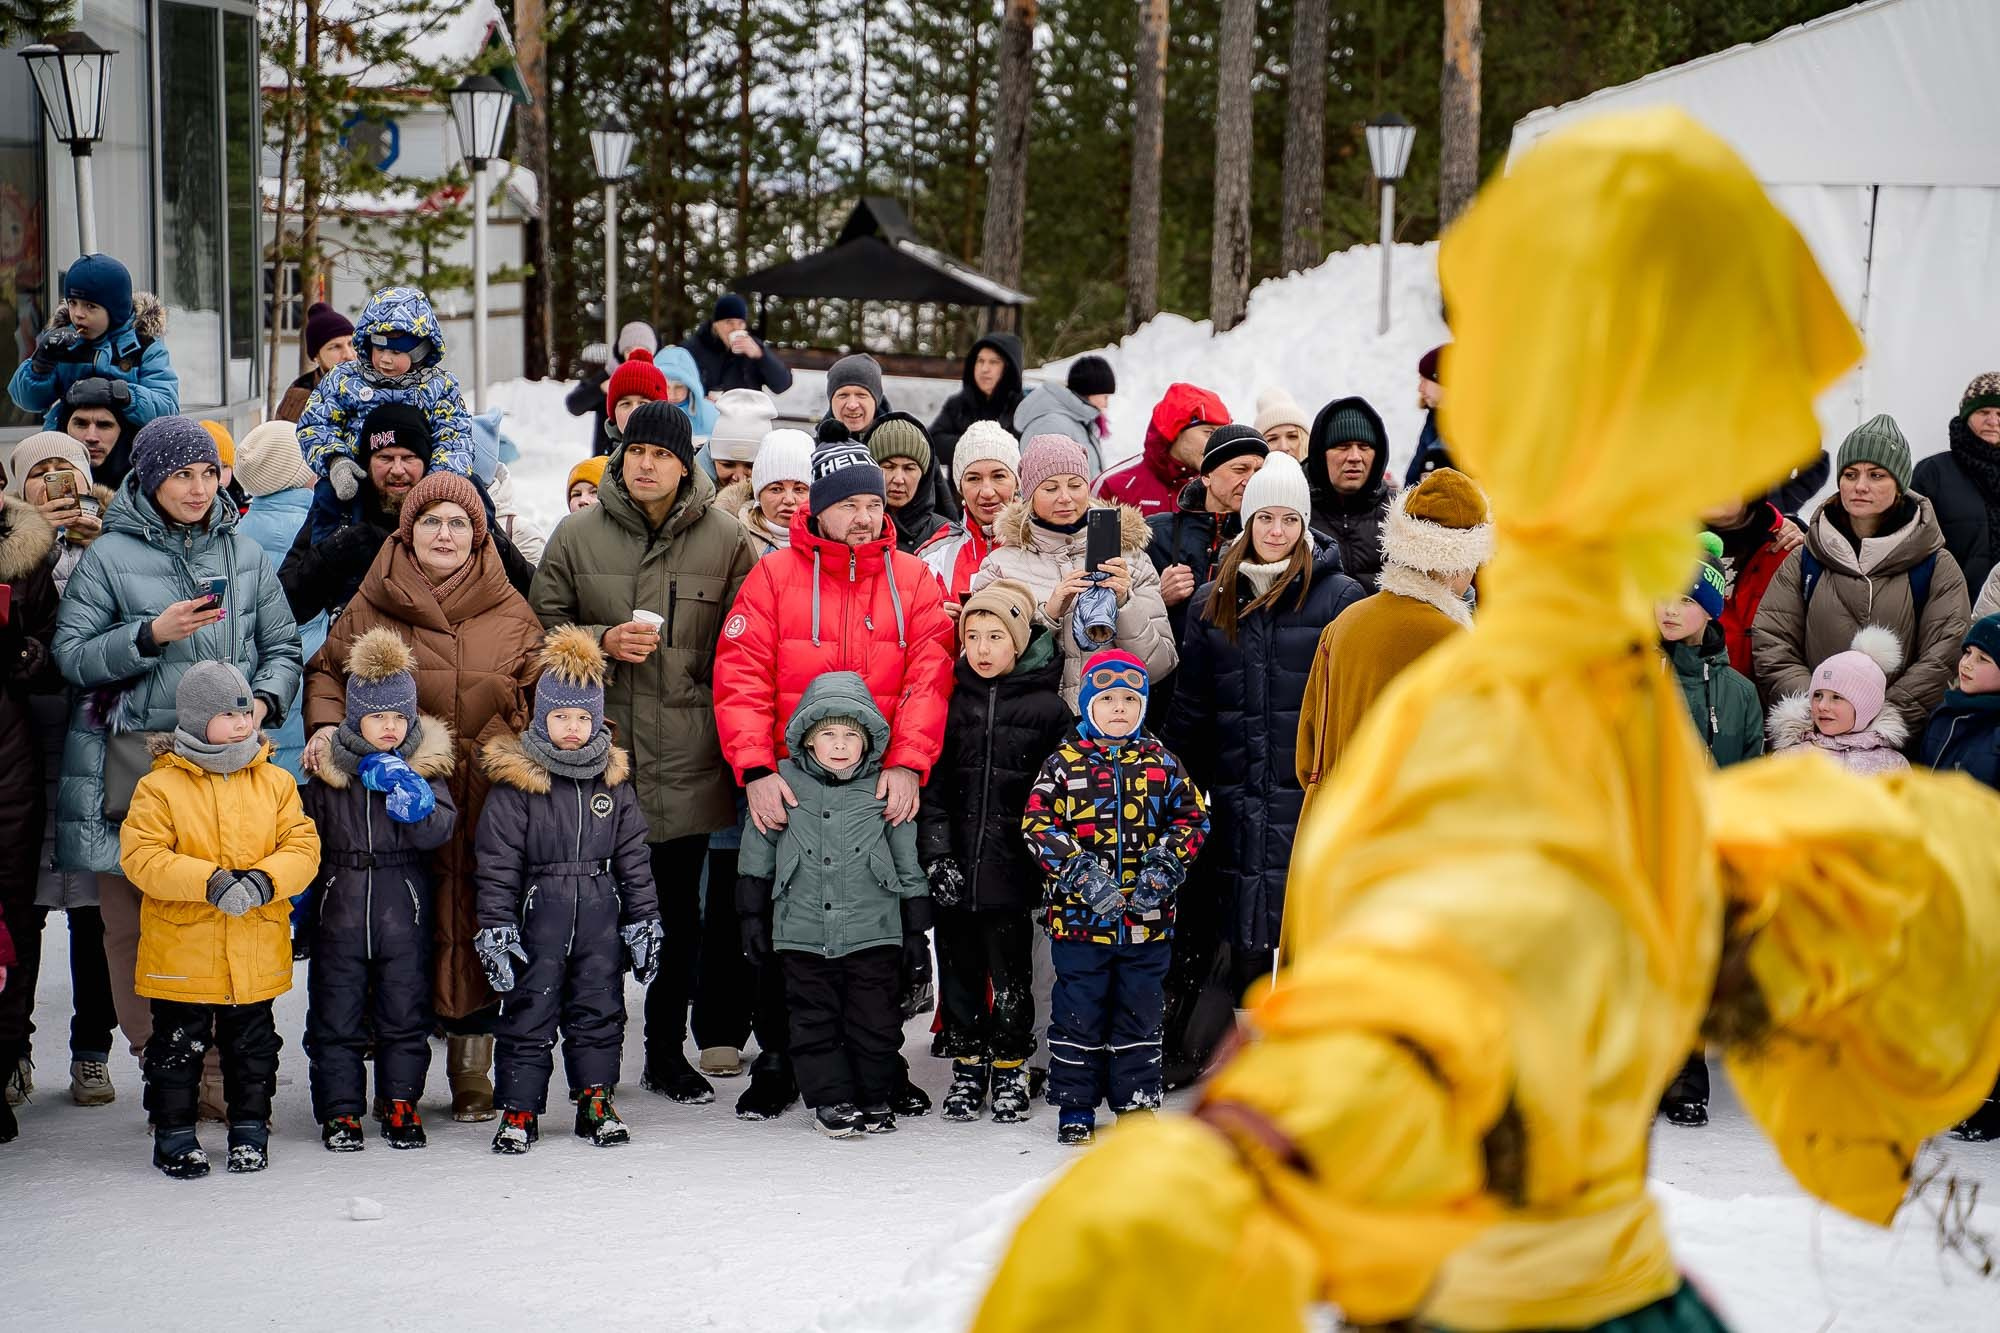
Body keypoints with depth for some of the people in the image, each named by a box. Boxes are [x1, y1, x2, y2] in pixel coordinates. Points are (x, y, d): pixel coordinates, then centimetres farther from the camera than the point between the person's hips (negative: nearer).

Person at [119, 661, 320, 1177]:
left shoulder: (275, 782, 4)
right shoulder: (159, 787, -7)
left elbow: (303, 846, 0)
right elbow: (140, 858, -15)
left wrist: (267, 880, -21)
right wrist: (209, 881, -26)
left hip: (256, 955, 3)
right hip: (181, 951, -3)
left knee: (252, 1047, 13)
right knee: (177, 1048, 6)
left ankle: (250, 1128, 28)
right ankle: (174, 1134, 20)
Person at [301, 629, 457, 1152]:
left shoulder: (425, 764, 0)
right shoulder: (327, 767, 0)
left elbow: (440, 830, -11)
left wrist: (414, 799, -25)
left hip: (404, 909, 0)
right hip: (339, 907, 0)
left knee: (404, 1011, 9)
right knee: (335, 1015, 5)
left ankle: (401, 1104, 21)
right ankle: (339, 1110, 15)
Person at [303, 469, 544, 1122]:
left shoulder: (511, 612, 11)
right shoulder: (371, 605, 8)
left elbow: (539, 699, 13)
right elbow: (328, 671, 14)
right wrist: (326, 725, -6)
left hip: (487, 796, 1)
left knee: (477, 926, 0)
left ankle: (472, 1069, 10)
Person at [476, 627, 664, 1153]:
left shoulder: (613, 779, 6)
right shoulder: (515, 781, -5)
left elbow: (633, 855, 11)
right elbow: (497, 862, -5)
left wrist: (644, 920, 8)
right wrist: (495, 927, -10)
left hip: (602, 912, 3)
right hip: (538, 910, -3)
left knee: (599, 1008, 9)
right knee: (530, 1010, 1)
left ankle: (596, 1101, 21)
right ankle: (519, 1109, 9)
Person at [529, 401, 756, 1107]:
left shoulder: (724, 539, 3)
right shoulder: (577, 536, 4)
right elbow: (541, 630, 8)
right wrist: (604, 643, -10)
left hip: (686, 756, 0)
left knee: (679, 909, 6)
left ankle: (667, 1050, 18)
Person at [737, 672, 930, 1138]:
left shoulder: (885, 789, 0)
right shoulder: (784, 784, 1)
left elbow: (909, 862, 7)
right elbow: (757, 853, 10)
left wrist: (916, 925, 7)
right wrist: (752, 915, 9)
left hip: (873, 931, -1)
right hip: (803, 933, 1)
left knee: (875, 1020, 3)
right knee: (815, 1019, 4)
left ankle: (878, 1097, 18)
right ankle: (832, 1099, 14)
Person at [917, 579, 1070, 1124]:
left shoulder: (1047, 706, 0)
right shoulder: (951, 702, 7)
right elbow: (932, 785, 5)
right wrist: (936, 854, -3)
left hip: (1010, 868, -2)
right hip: (954, 867, 2)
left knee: (1011, 974, 3)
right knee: (959, 969, 9)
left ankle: (1010, 1070, 16)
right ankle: (967, 1067, 21)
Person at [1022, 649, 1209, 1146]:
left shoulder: (1161, 762, 7)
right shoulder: (1064, 763, 0)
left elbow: (1192, 817, 7)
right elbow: (1038, 824, -5)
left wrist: (1163, 868, -8)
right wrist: (1081, 874, -15)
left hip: (1147, 915, 2)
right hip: (1079, 916, -2)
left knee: (1141, 1010, 8)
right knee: (1079, 1012, 4)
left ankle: (1137, 1101, 18)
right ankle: (1075, 1106, 13)